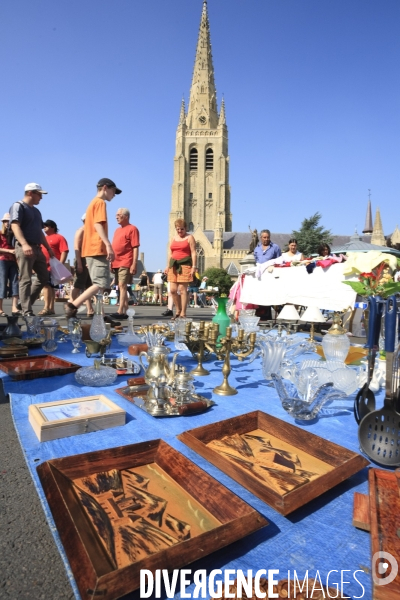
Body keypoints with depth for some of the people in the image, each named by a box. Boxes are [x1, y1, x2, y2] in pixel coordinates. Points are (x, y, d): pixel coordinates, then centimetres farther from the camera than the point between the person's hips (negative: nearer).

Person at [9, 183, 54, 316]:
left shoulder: (36, 211, 23)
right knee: (26, 280, -8)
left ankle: (25, 303, 18)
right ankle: (26, 311, -6)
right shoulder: (18, 206, -2)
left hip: (37, 248, 9)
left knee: (44, 277, 9)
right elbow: (15, 226, -15)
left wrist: (48, 248, 21)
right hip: (24, 248, -8)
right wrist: (24, 244, -30)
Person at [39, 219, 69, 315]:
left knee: (47, 285, -17)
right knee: (49, 286, 8)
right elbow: (41, 251, 29)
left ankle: (47, 308, -18)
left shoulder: (59, 237, -1)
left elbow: (64, 252, -11)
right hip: (44, 266, 8)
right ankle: (51, 308, 12)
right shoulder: (44, 238, 23)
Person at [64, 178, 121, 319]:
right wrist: (108, 245, -26)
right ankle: (72, 305, -16)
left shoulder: (93, 203, 25)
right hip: (98, 249, -10)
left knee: (100, 284, 8)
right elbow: (98, 224, -17)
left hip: (92, 249, 10)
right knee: (101, 283, -13)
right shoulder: (100, 202, -4)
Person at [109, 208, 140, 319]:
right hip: (116, 263, 8)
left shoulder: (132, 229, -4)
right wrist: (112, 262, 18)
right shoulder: (117, 230, 20)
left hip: (126, 263, -8)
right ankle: (124, 311, 12)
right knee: (121, 287, 8)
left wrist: (134, 263, -18)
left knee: (122, 286, -15)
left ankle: (120, 312, -18)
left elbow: (135, 247, -11)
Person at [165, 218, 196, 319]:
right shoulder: (173, 238, 19)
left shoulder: (189, 238, 4)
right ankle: (178, 310, 17)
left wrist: (194, 266, -11)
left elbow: (193, 253, -3)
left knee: (182, 289, -7)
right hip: (174, 265, 5)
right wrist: (168, 266, 13)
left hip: (185, 265, -5)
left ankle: (183, 313, -2)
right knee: (173, 289, 0)